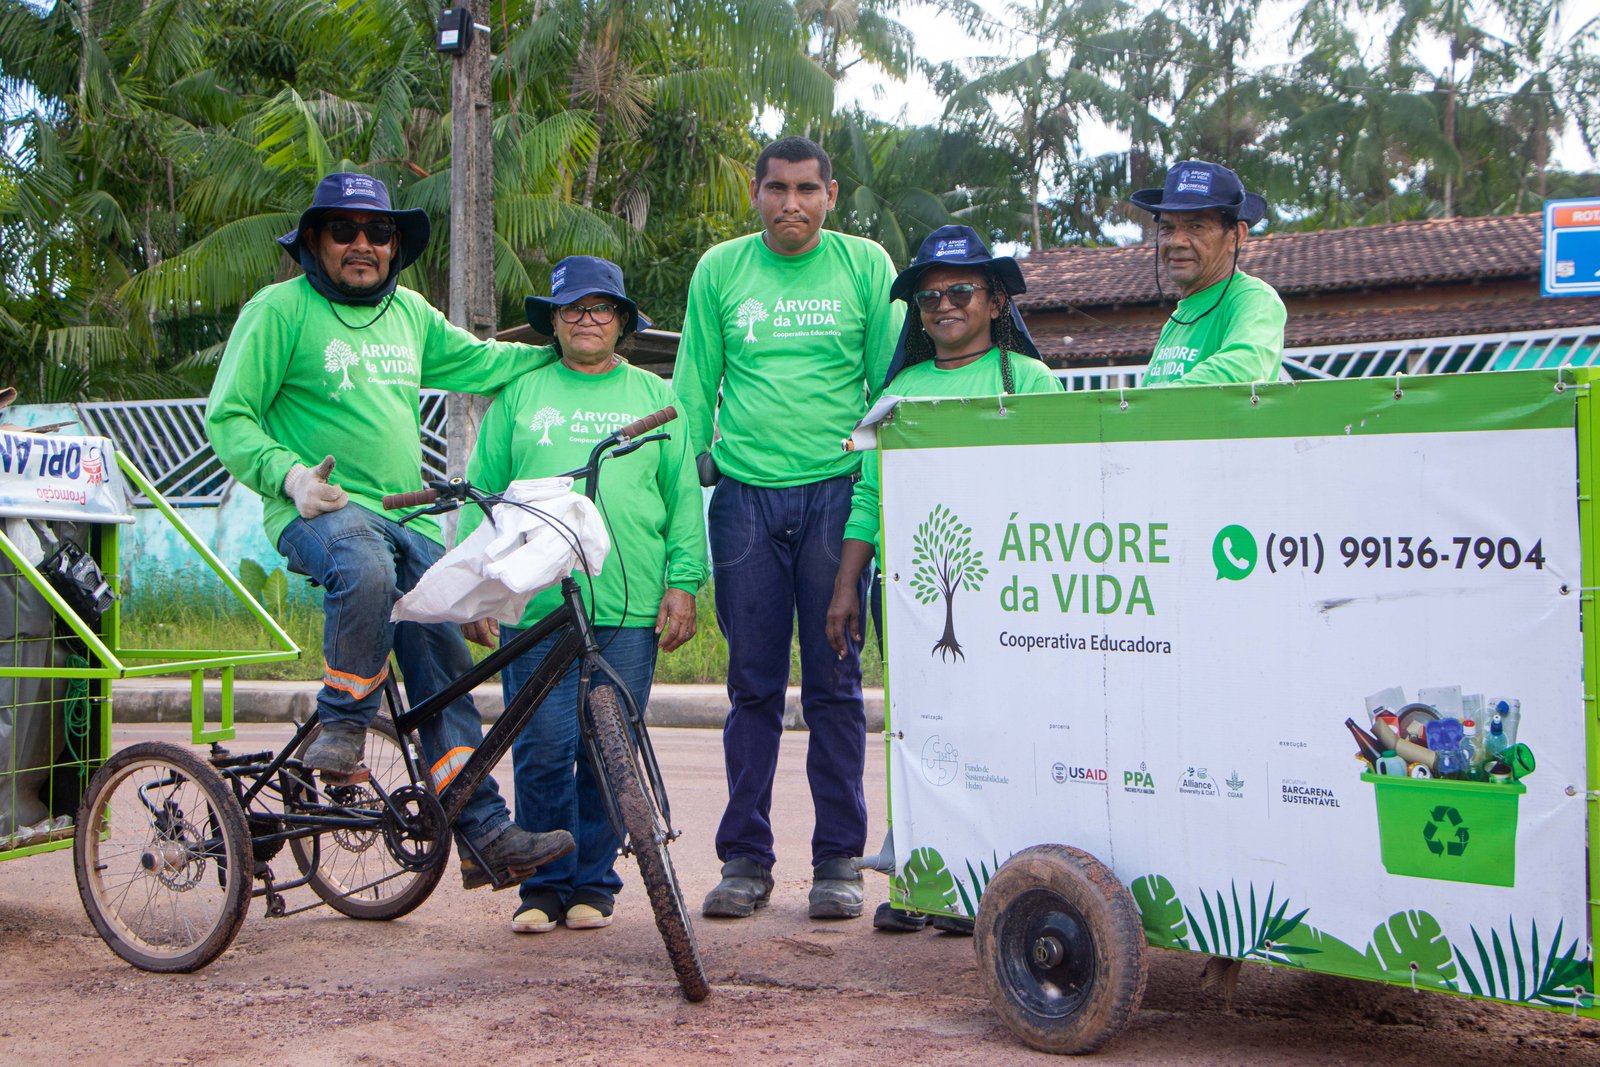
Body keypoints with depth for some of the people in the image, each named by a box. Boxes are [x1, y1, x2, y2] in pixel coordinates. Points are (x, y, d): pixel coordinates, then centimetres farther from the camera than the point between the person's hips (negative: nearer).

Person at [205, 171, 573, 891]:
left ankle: (486, 836, -1)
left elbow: (476, 362, 32)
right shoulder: (280, 309, 0)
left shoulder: (409, 313, 19)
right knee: (366, 569, -40)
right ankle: (341, 724, -18)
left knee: (443, 668, -1)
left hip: (408, 518, 6)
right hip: (322, 509, -6)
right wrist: (290, 475, -20)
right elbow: (228, 418, -4)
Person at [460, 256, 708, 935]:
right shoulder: (518, 395, 14)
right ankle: (543, 887, 8)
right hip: (535, 605, 0)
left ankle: (593, 885, 15)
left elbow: (684, 497, 11)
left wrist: (683, 582, 1)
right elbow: (482, 491, 13)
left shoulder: (653, 397, 14)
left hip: (629, 609, 0)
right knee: (544, 750, -5)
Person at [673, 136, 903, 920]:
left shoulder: (864, 265, 6)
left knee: (835, 685, 1)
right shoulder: (720, 269, 10)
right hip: (746, 494, 1)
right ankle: (745, 857, 12)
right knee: (753, 685, 5)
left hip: (837, 491, -1)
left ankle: (838, 860, 9)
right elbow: (694, 385, 12)